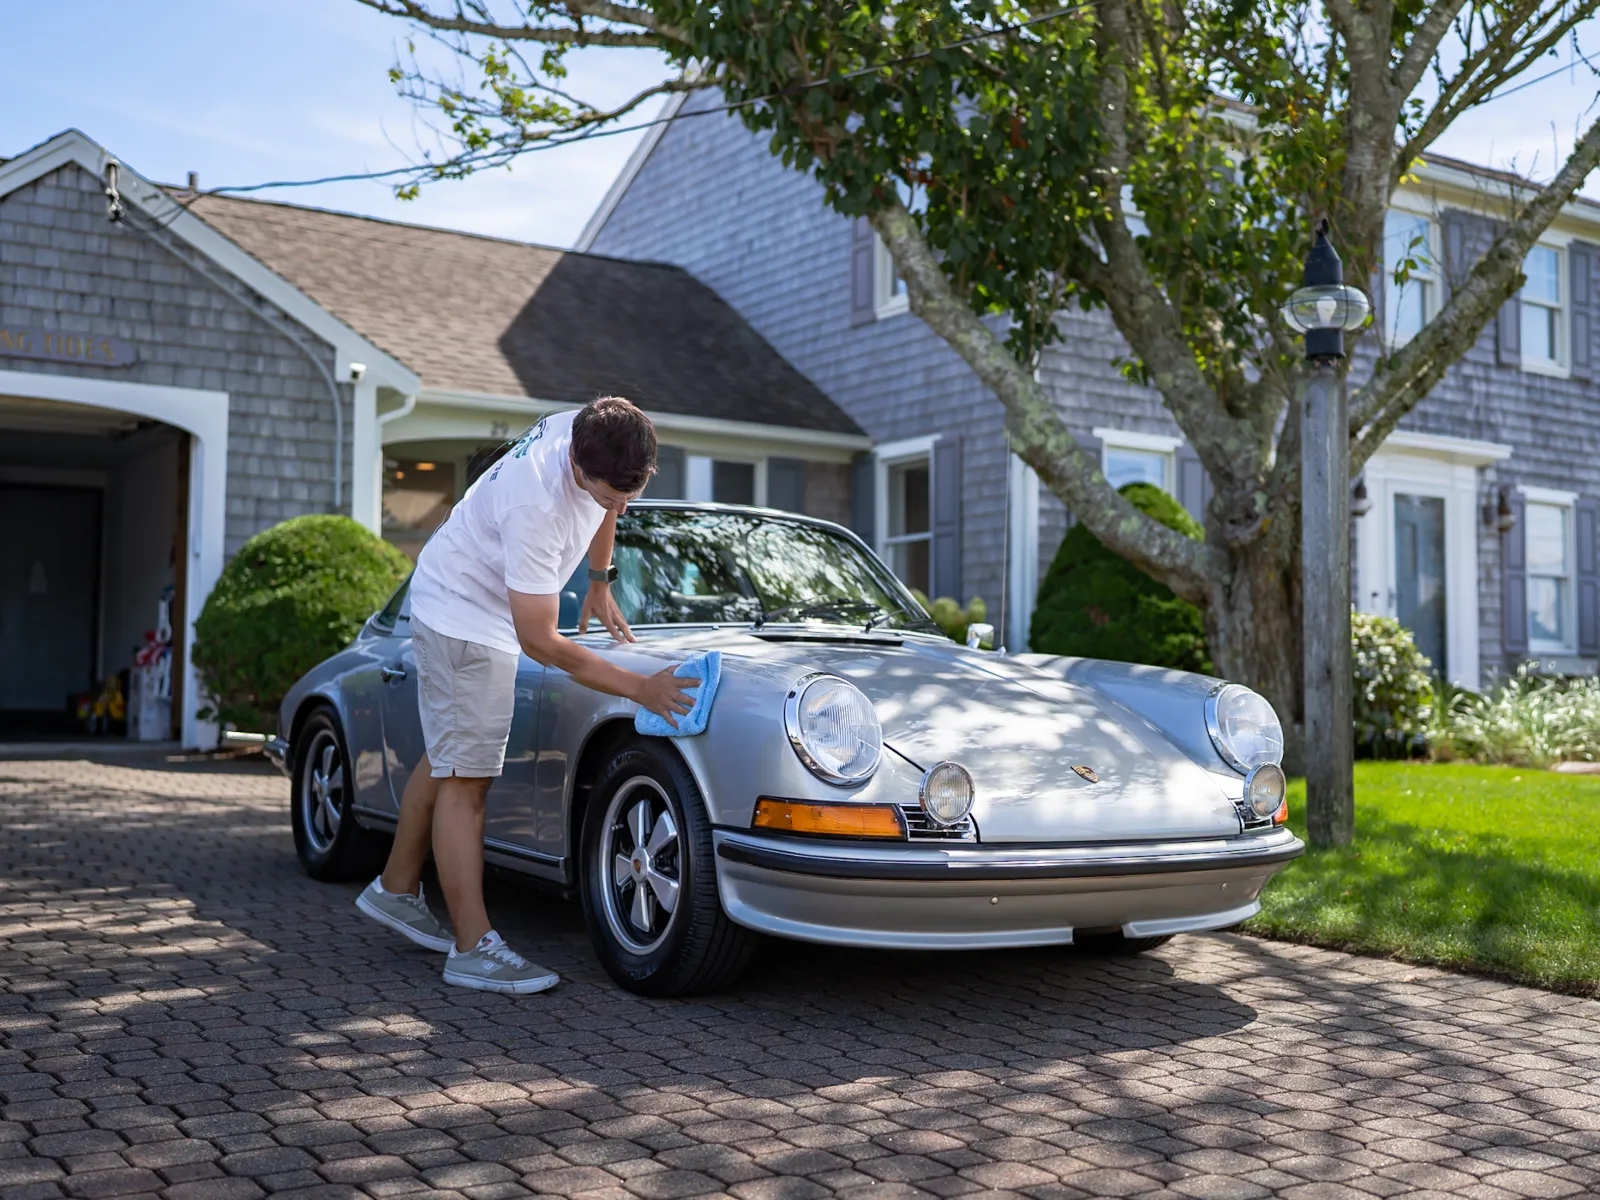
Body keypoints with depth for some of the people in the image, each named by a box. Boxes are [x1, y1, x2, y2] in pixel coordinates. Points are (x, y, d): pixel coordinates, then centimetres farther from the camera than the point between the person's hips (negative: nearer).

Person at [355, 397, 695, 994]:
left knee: (448, 759, 18)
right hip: (461, 612, -9)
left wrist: (600, 586, 18)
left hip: (494, 617, 9)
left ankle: (397, 891, 32)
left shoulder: (593, 432, -15)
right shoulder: (535, 504, -38)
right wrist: (640, 688, -33)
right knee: (465, 777, -10)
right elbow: (539, 641, -33)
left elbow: (607, 508, 13)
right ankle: (474, 949, -8)